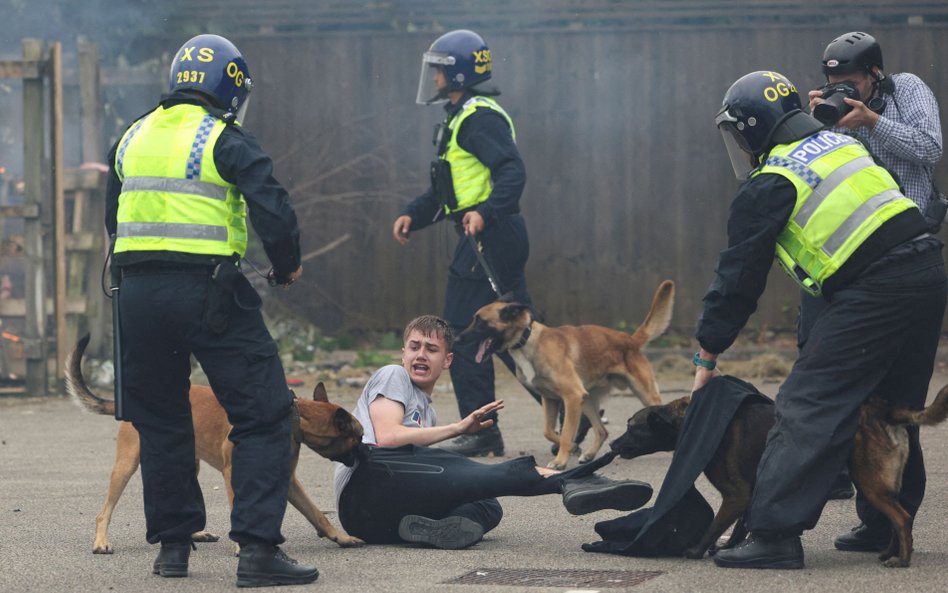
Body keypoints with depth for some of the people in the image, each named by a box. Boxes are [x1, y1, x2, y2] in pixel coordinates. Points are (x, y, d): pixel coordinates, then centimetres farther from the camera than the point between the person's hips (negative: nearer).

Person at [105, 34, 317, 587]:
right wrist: (288, 266, 5)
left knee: (160, 421, 19)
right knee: (264, 415, -1)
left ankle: (172, 543, 22)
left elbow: (114, 218, 23)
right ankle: (258, 547, -9)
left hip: (137, 292, 6)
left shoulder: (132, 139, 15)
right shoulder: (226, 140, -4)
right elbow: (272, 208, -12)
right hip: (208, 290, -6)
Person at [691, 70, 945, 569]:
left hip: (874, 292, -8)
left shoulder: (769, 186, -2)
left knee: (808, 406, -8)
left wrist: (707, 355, 9)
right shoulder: (839, 144, 19)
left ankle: (775, 534, -14)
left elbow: (739, 275, 2)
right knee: (893, 411, 20)